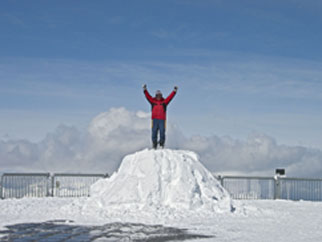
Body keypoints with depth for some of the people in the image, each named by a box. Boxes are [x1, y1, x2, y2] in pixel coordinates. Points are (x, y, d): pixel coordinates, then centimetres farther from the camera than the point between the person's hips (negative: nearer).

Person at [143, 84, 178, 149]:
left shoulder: (164, 102, 12)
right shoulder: (153, 101, 12)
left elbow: (170, 97, 5)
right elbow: (148, 96, 5)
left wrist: (174, 91, -4)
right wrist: (145, 90, -6)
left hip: (162, 119, 0)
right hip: (155, 119, 0)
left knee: (162, 131, -9)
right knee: (154, 131, -4)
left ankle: (162, 143, -1)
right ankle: (154, 145, 0)